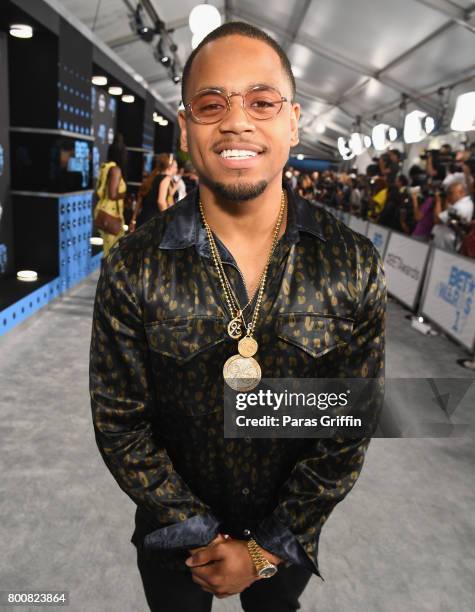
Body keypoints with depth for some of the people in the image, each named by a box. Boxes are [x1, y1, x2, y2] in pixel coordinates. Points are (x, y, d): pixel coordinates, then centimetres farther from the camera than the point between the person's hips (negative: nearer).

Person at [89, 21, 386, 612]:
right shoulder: (133, 268, -19)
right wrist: (201, 536, -10)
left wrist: (268, 549, -9)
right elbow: (119, 423, -11)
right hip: (172, 540, 0)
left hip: (290, 536, 1)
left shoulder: (353, 264, -17)